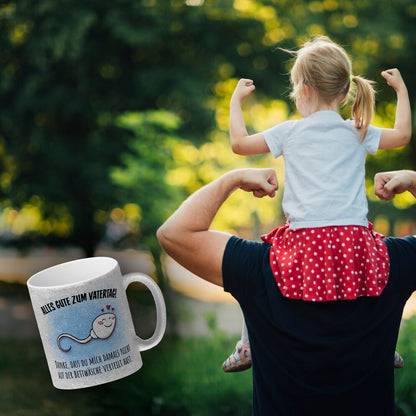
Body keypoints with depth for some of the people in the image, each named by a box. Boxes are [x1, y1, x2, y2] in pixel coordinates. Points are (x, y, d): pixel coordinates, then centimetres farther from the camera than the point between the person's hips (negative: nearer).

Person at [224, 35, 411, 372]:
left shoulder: (290, 132, 6)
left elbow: (239, 142, 13)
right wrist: (401, 88, 38)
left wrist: (236, 99, 28)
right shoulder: (358, 133, 11)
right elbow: (403, 134, 25)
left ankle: (249, 346, 17)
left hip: (306, 238, -2)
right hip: (354, 237, 2)